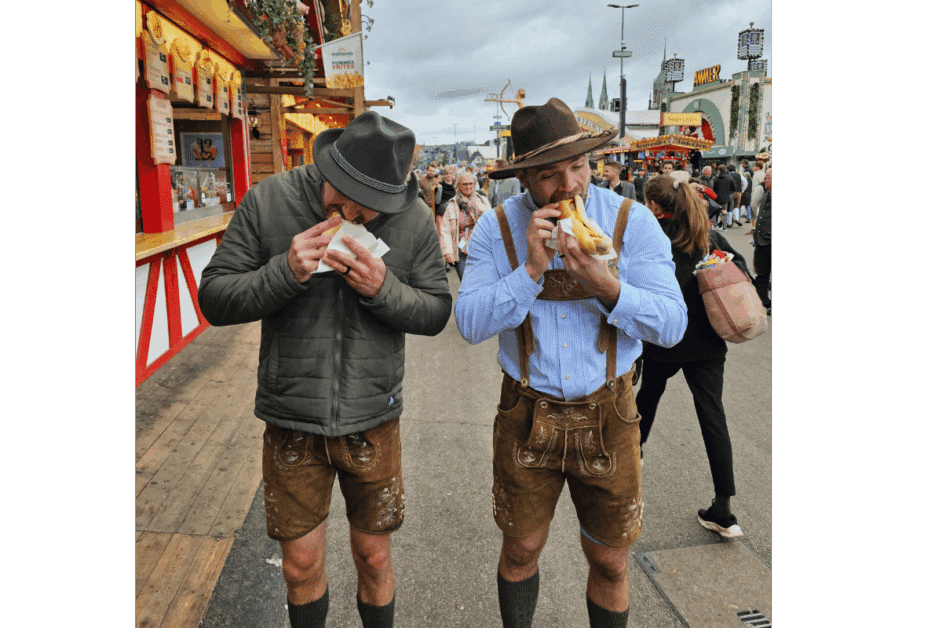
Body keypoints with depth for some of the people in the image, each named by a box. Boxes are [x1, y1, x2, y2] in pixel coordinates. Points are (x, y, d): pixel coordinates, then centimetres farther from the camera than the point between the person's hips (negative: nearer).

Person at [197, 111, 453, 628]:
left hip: (372, 420, 1)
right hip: (292, 420, 0)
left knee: (373, 557, 16)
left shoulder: (414, 219, -8)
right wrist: (284, 272, -25)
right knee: (301, 566, 14)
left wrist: (383, 289, -22)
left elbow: (435, 313, -3)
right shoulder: (267, 202, -11)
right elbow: (214, 300, -9)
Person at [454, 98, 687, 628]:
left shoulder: (631, 221, -8)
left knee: (610, 562, 14)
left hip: (607, 416, 0)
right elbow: (471, 323, -13)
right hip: (527, 417, 0)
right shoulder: (497, 229, -7)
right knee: (521, 549, 16)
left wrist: (602, 282, -27)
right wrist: (532, 269, -24)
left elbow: (671, 325, -11)